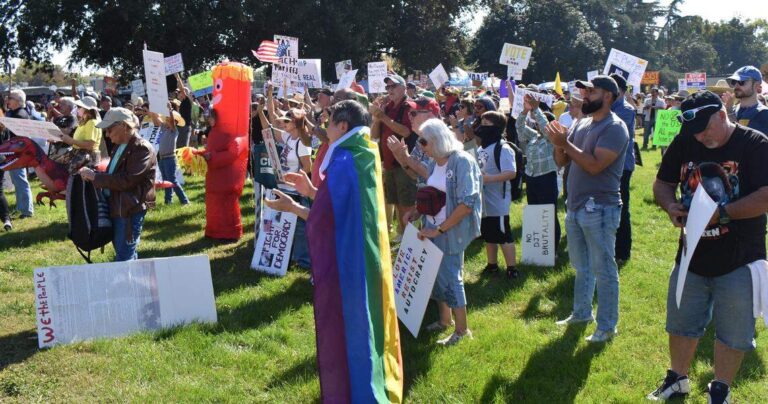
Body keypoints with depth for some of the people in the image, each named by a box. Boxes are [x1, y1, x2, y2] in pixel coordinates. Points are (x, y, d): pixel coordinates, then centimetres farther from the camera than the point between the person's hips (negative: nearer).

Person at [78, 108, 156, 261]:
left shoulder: (143, 148, -15)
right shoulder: (120, 146, 13)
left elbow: (126, 180, -23)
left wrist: (95, 176, -16)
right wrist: (91, 174, 5)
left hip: (130, 211, -9)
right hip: (116, 208, 9)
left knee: (124, 260, -8)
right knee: (126, 255, 17)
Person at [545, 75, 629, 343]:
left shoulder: (614, 128, -14)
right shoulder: (582, 124, 11)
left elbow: (595, 165, -24)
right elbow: (562, 161, 10)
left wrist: (565, 144, -21)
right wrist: (558, 144, -10)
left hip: (599, 209, -8)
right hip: (575, 207, 8)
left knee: (603, 270, 0)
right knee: (582, 267, 20)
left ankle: (607, 326, 9)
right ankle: (582, 313, 34)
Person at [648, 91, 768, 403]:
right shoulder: (684, 143, 0)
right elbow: (662, 184, 9)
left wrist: (722, 213, -28)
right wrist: (671, 206, -12)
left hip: (738, 260, -4)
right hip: (692, 254, 4)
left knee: (733, 331, 8)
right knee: (681, 323, 17)